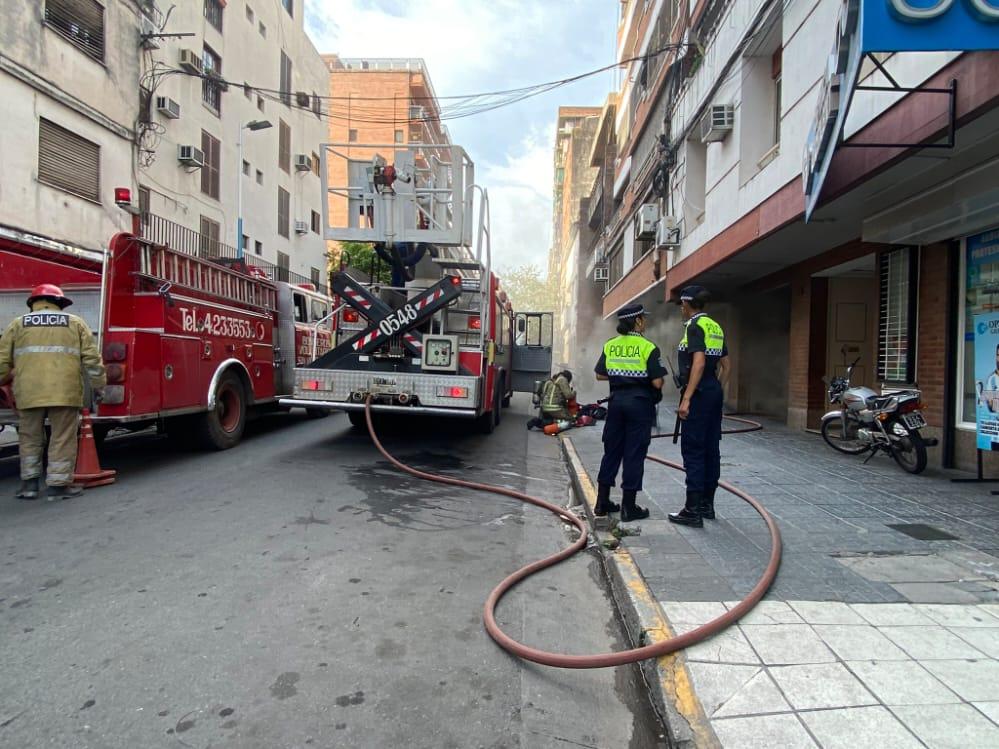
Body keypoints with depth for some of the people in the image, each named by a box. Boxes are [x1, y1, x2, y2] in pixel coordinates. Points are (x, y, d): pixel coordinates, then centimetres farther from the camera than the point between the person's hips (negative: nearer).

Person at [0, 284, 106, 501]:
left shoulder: (18, 324, 13)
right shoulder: (75, 323, 10)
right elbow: (91, 358, 5)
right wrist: (99, 385, 11)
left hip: (29, 392, 2)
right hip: (65, 391, -2)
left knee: (30, 438, 16)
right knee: (63, 439, 4)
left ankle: (29, 483, 20)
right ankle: (59, 485, 6)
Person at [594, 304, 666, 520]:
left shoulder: (610, 345, 3)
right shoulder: (648, 347, -11)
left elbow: (600, 375, 6)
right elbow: (657, 383, -13)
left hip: (617, 400, 5)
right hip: (639, 402, -5)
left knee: (611, 450, 13)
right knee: (634, 453, 3)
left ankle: (602, 502, 19)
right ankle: (628, 507, 10)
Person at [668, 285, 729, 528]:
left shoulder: (695, 326, -12)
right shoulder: (715, 327, 15)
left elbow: (699, 363, -22)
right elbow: (725, 364, 17)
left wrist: (686, 398, -23)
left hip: (698, 392, -9)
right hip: (714, 392, 9)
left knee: (692, 451, -5)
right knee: (711, 449, 12)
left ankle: (693, 511, -2)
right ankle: (707, 504, 21)